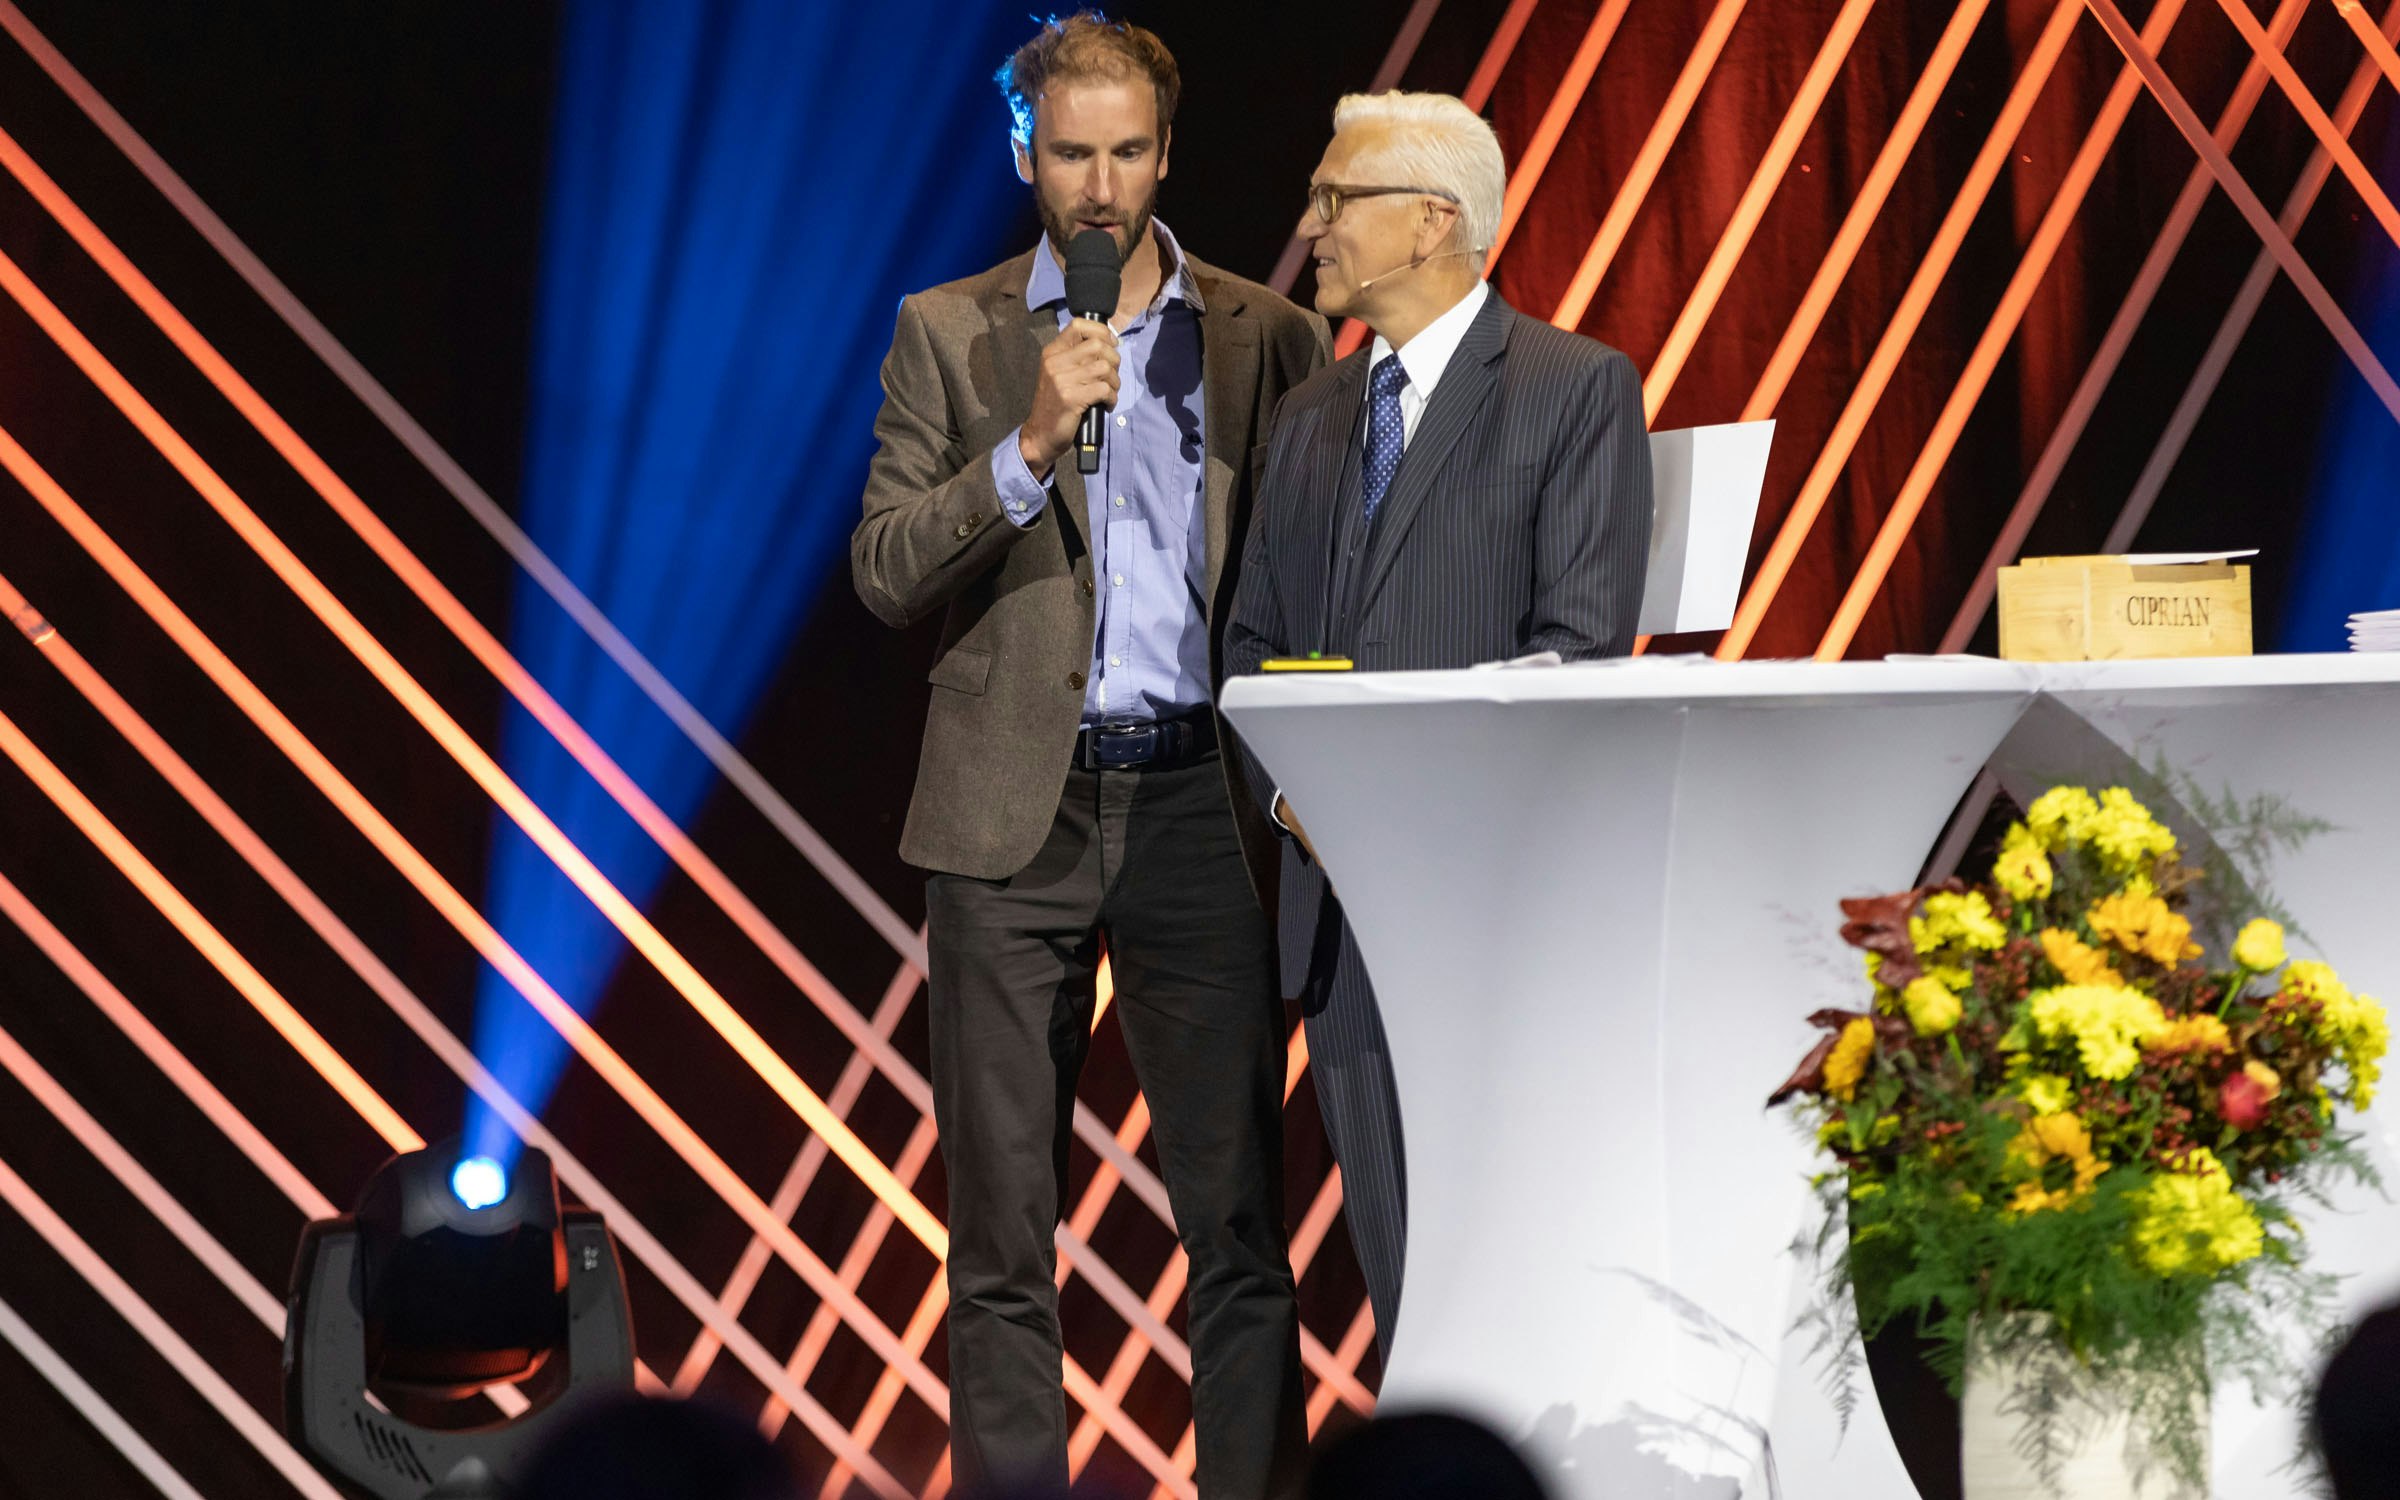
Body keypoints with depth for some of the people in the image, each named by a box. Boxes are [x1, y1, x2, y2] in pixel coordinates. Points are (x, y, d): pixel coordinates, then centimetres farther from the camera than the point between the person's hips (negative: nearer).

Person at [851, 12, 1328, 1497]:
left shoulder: (1266, 337, 8)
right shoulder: (949, 334, 6)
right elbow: (886, 571, -3)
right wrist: (1031, 442, -15)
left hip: (1199, 803, 1)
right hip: (1015, 815, 0)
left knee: (1239, 1218, -2)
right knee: (1003, 1234, 1)